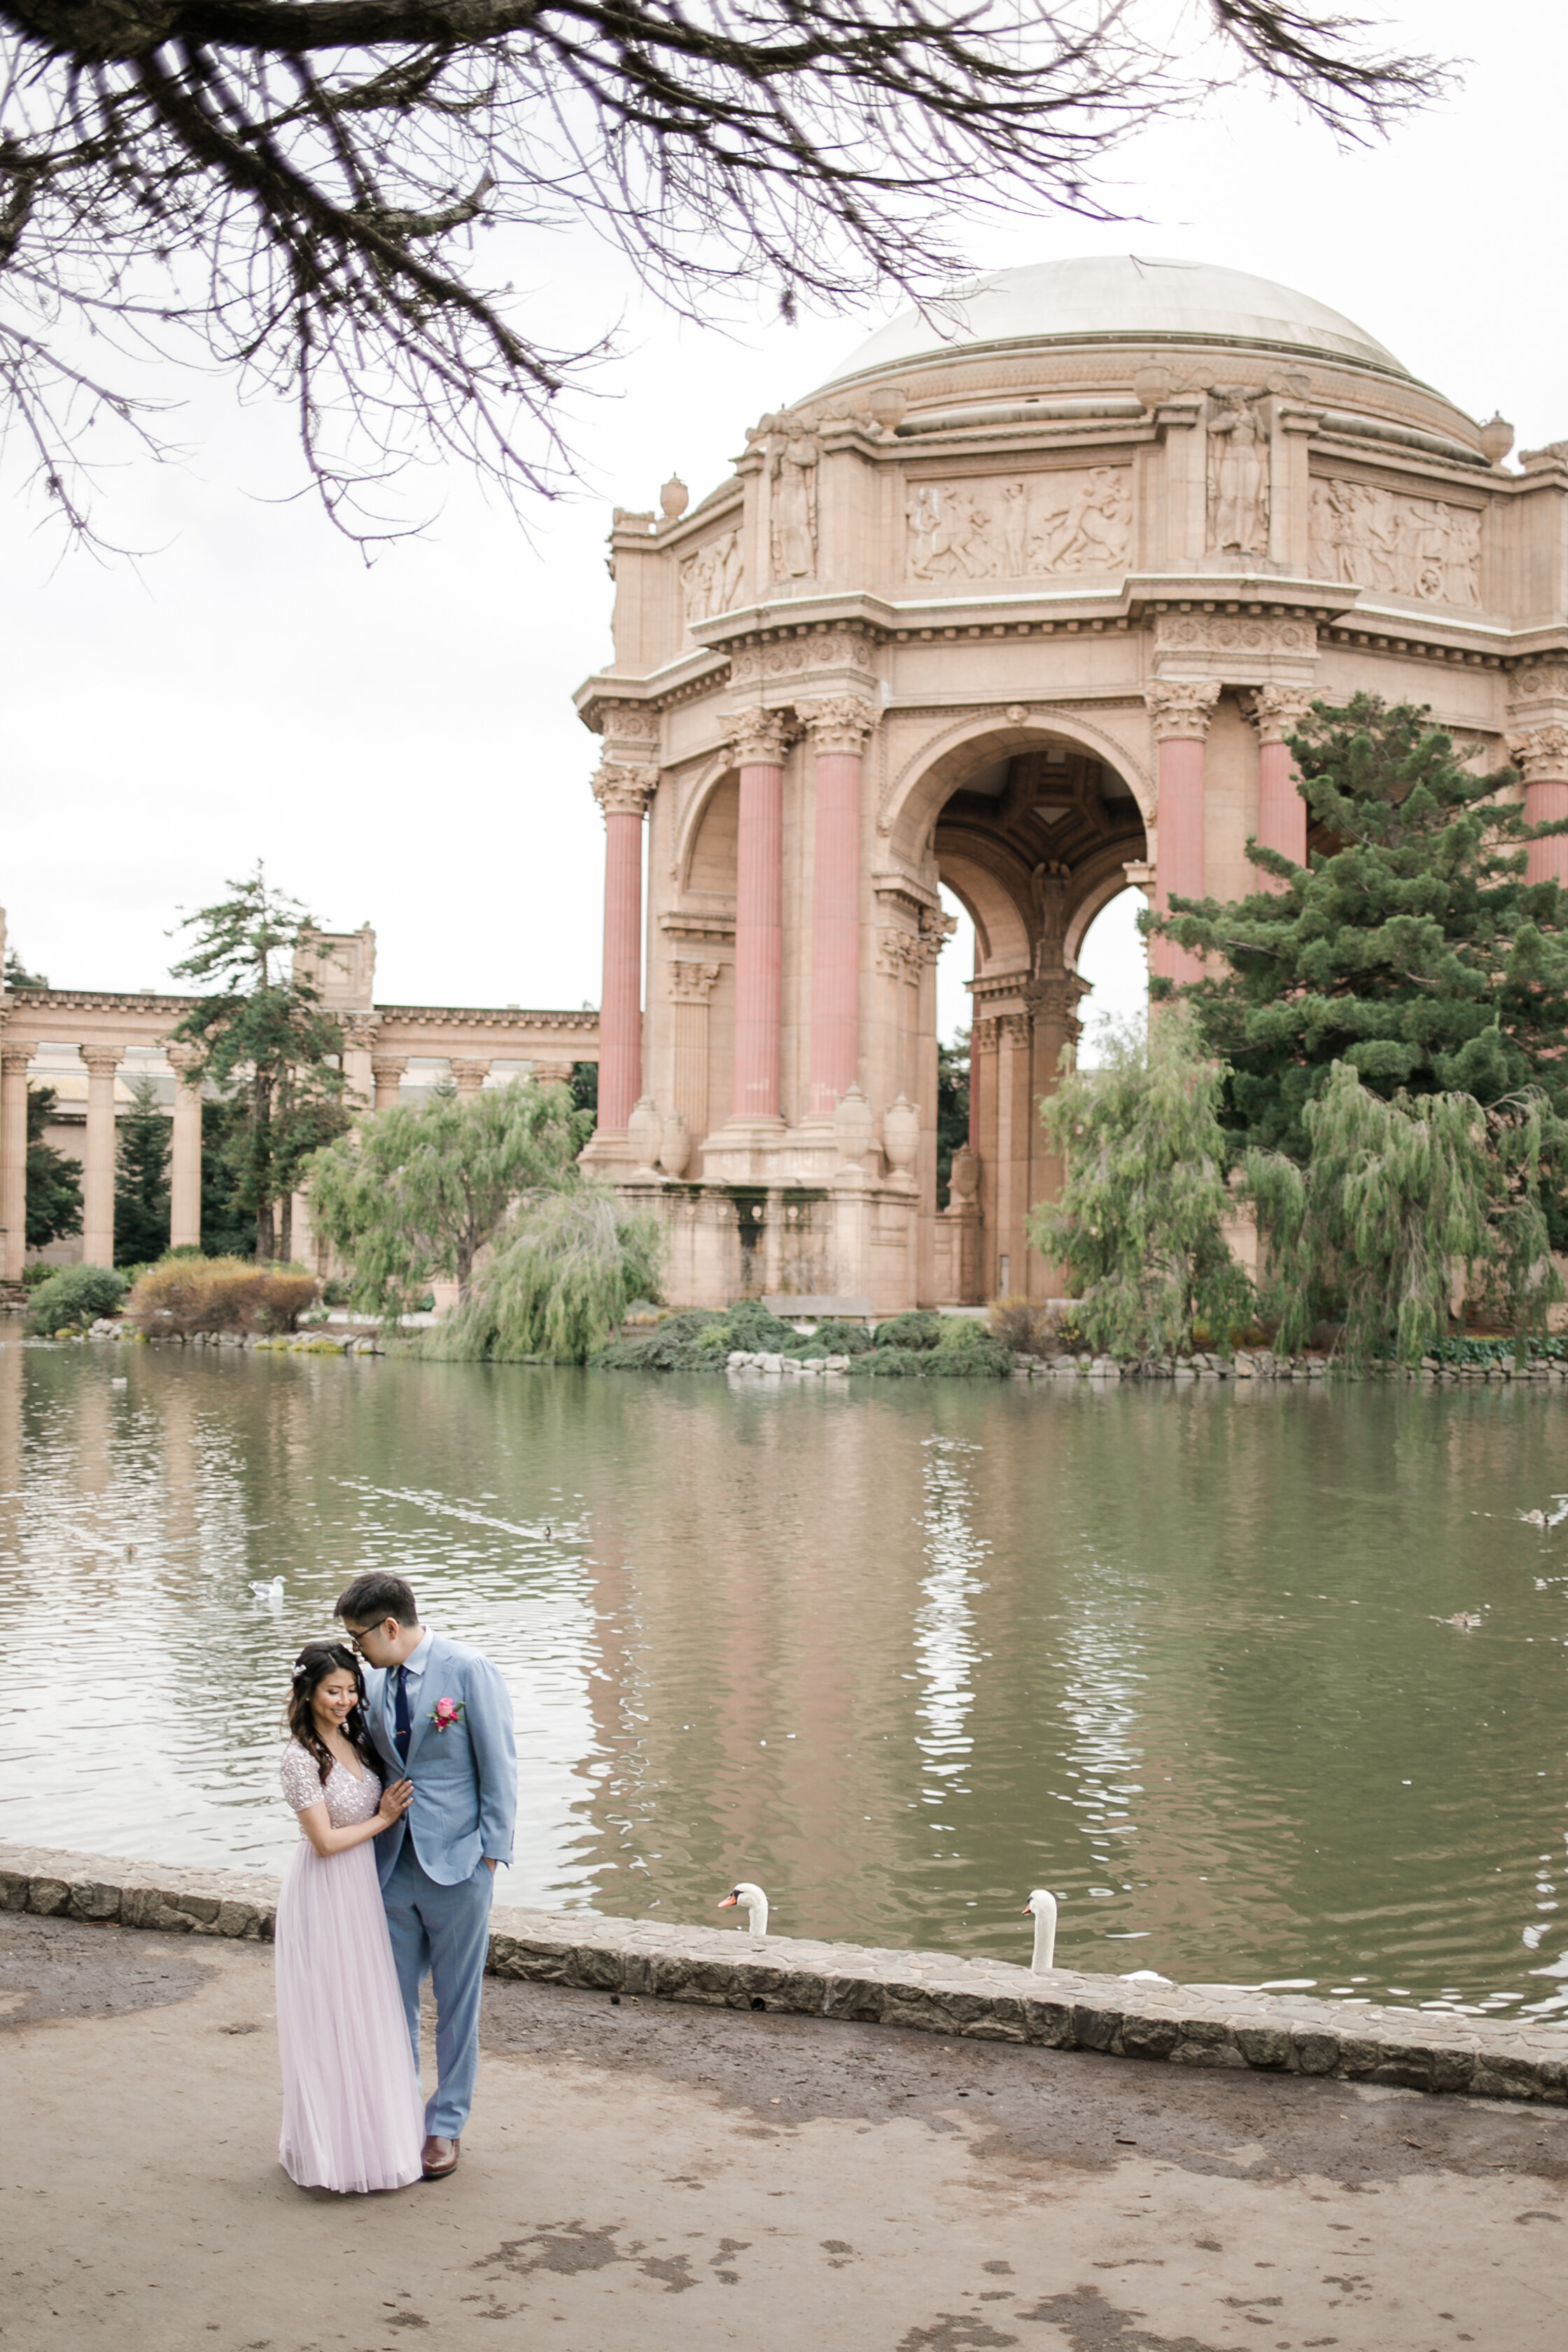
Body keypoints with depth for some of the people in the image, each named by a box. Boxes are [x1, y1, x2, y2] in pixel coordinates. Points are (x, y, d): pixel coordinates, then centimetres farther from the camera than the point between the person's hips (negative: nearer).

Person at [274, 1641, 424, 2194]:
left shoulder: (355, 1742, 6)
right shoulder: (301, 1757, -18)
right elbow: (326, 1841, -18)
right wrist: (384, 1820, -9)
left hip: (362, 1889, 8)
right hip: (324, 1896, -8)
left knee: (366, 2014, 14)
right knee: (329, 2017, 1)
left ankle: (371, 2130, 25)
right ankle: (331, 2149, 12)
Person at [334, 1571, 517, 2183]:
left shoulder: (469, 1671, -11)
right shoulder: (374, 1682, 5)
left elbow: (498, 1766, -8)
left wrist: (490, 1852, -9)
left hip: (456, 1864, -5)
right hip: (394, 1865, 5)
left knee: (456, 2003, 7)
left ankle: (446, 2126, 20)